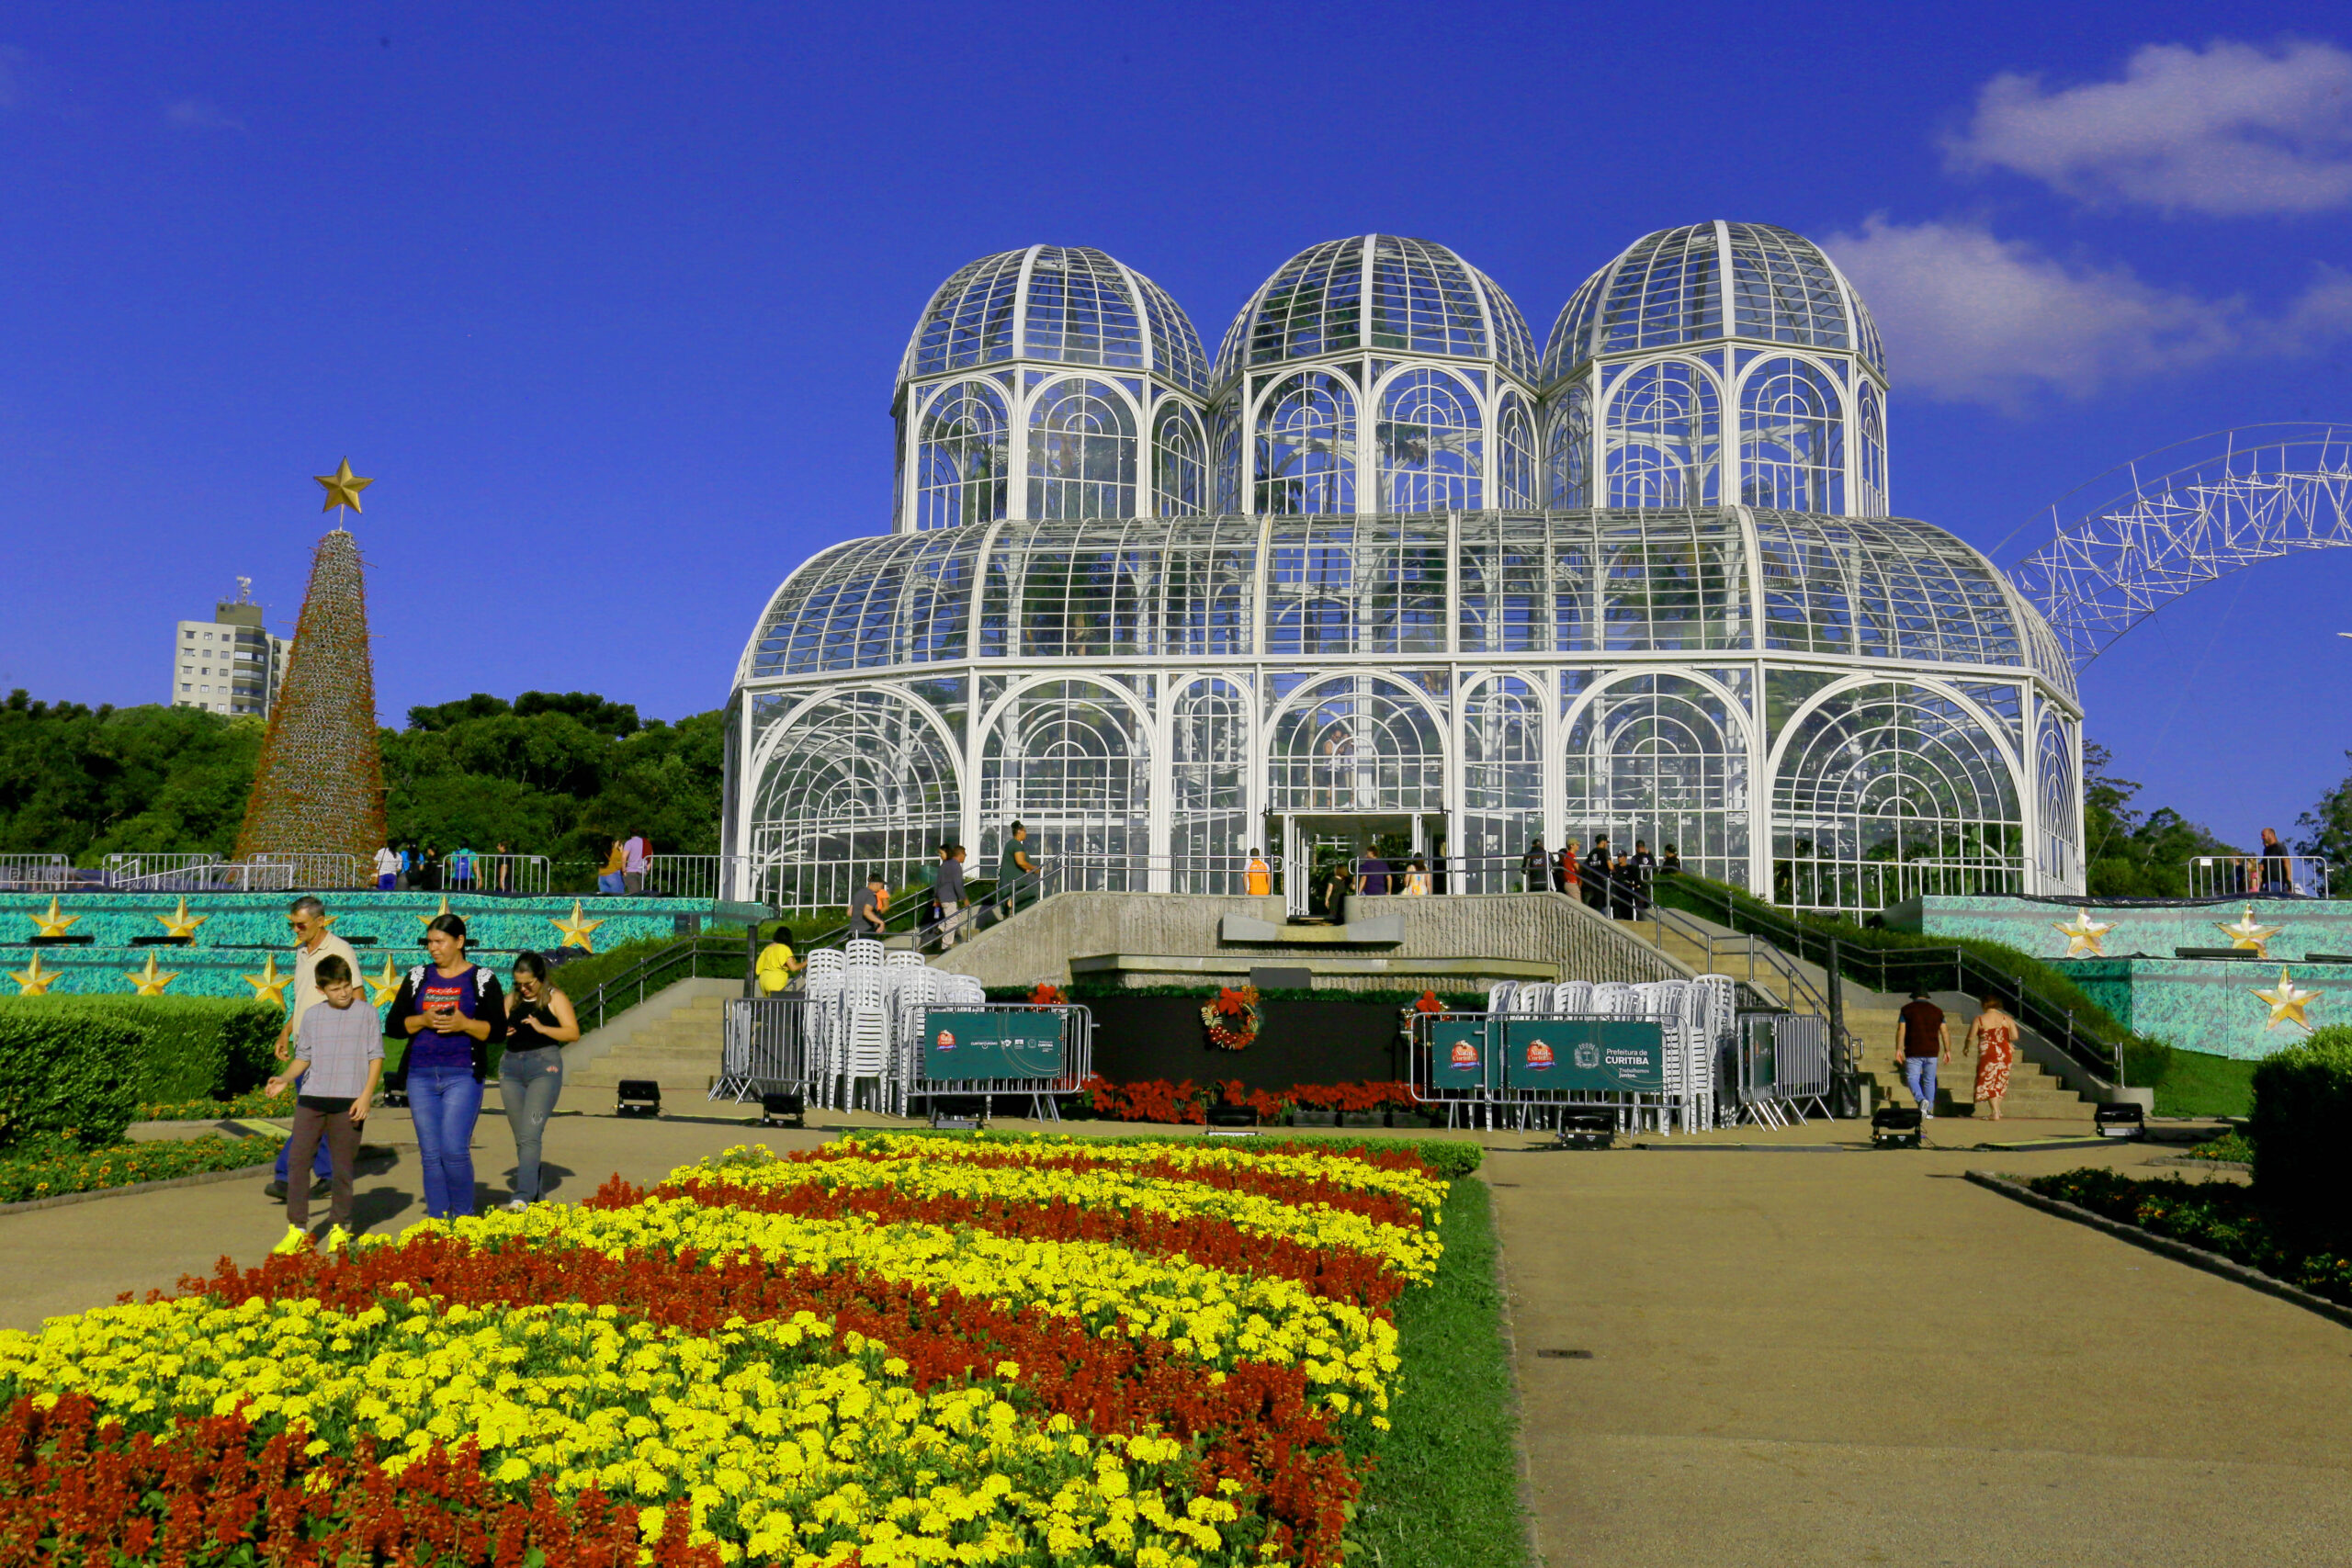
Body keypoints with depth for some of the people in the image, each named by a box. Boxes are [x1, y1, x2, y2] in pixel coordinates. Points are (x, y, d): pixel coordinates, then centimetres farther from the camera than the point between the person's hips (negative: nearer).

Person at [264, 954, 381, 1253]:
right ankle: (297, 1228, 7)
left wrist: (366, 1095, -7)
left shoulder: (366, 1014, 3)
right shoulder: (311, 1017, 11)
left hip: (348, 1101, -3)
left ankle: (339, 1227, 15)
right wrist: (284, 1079, -2)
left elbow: (376, 1057, 2)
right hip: (311, 1097, 3)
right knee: (298, 1159, -2)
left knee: (342, 1166, 2)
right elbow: (303, 1058, 17)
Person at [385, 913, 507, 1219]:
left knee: (454, 1150, -13)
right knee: (430, 1155, 4)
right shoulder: (418, 977, 12)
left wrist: (465, 1024, -16)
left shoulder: (482, 979, 3)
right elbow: (392, 1026, 9)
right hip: (421, 1076, 4)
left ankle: (464, 1218, 6)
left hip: (463, 1076, -4)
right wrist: (423, 1021, -9)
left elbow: (498, 1031, -1)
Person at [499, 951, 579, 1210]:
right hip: (511, 1067, 6)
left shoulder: (555, 999, 2)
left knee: (529, 1134, -16)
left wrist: (542, 1028, -18)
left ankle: (523, 1196, -23)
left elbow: (573, 1033, -6)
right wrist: (501, 1033, -1)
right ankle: (536, 1194, 17)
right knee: (520, 1137, 7)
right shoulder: (512, 1001, 16)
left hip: (544, 1066, -5)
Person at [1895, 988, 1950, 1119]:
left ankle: (1921, 1099, -26)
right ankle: (1928, 1110, 12)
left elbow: (1901, 1030, -5)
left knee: (1912, 1078, 0)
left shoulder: (1907, 1009, 3)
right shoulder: (1937, 1010, 11)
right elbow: (1945, 1031, 7)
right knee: (1929, 1080, 11)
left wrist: (1898, 1049, -5)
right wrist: (1947, 1051, 9)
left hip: (1913, 1052, -3)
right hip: (1932, 1052, 3)